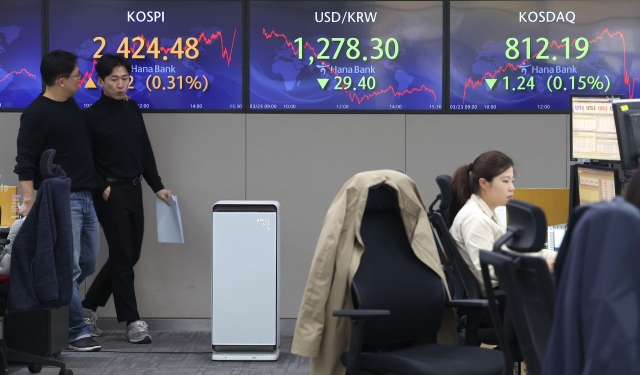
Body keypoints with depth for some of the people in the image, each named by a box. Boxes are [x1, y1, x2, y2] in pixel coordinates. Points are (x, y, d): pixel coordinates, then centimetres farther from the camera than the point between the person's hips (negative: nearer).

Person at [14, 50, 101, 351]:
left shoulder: (71, 105, 13)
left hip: (85, 196, 9)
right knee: (68, 267, -6)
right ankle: (77, 332, 0)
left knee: (88, 263, 13)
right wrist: (30, 202, -21)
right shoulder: (37, 114, -12)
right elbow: (25, 163, -14)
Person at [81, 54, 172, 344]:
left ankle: (89, 306, 26)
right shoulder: (92, 116, -9)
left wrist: (157, 186, 11)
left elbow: (145, 151, 14)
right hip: (110, 194, -7)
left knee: (130, 255, 11)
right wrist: (103, 188, -16)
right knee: (122, 257, -5)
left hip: (134, 191, 7)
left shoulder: (132, 109, 10)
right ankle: (132, 323, 1)